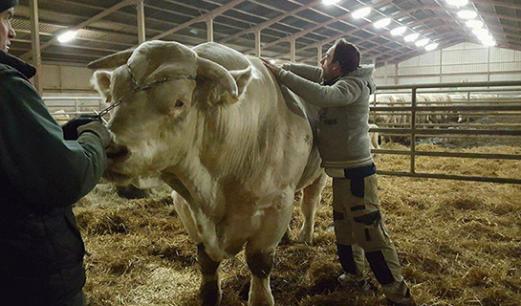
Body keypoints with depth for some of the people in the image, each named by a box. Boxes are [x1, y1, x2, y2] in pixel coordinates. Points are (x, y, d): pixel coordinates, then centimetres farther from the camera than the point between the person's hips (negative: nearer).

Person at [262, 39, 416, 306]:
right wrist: (280, 66, 4)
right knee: (344, 230, 21)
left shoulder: (354, 84, -18)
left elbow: (321, 95, -35)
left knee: (371, 235, -6)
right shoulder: (337, 80, 8)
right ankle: (354, 275, 39)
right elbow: (311, 72, 18)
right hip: (342, 173, 10)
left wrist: (280, 74, -29)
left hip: (356, 173, -10)